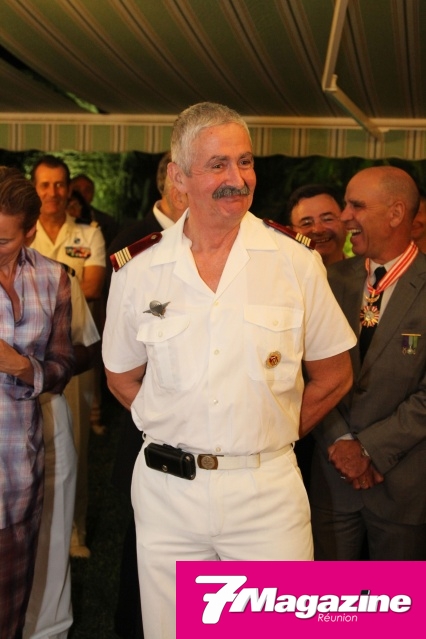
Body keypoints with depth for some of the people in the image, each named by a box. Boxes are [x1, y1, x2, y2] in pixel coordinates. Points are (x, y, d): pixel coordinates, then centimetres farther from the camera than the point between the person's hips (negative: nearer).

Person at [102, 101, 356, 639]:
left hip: (268, 492, -1)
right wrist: (180, 433, 4)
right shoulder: (138, 271, -1)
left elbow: (334, 375, 5)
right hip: (166, 491, 2)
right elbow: (122, 377, 11)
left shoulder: (297, 262, -4)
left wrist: (270, 434, 3)